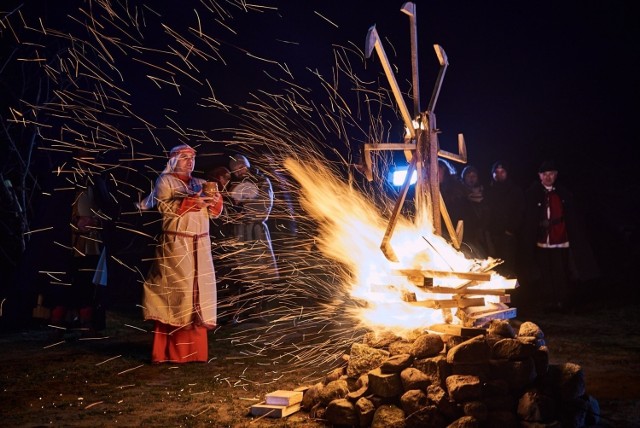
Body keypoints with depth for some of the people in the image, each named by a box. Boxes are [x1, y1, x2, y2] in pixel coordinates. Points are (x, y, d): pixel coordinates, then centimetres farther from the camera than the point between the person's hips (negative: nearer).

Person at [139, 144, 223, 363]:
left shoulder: (200, 183, 18)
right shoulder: (165, 180, 4)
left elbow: (213, 213, 12)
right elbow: (163, 206, -11)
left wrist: (215, 201, -9)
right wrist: (189, 202, -22)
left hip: (200, 245, 5)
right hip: (175, 244, -5)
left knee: (198, 289, 3)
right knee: (176, 290, -8)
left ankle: (194, 348, 9)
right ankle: (173, 350, -4)